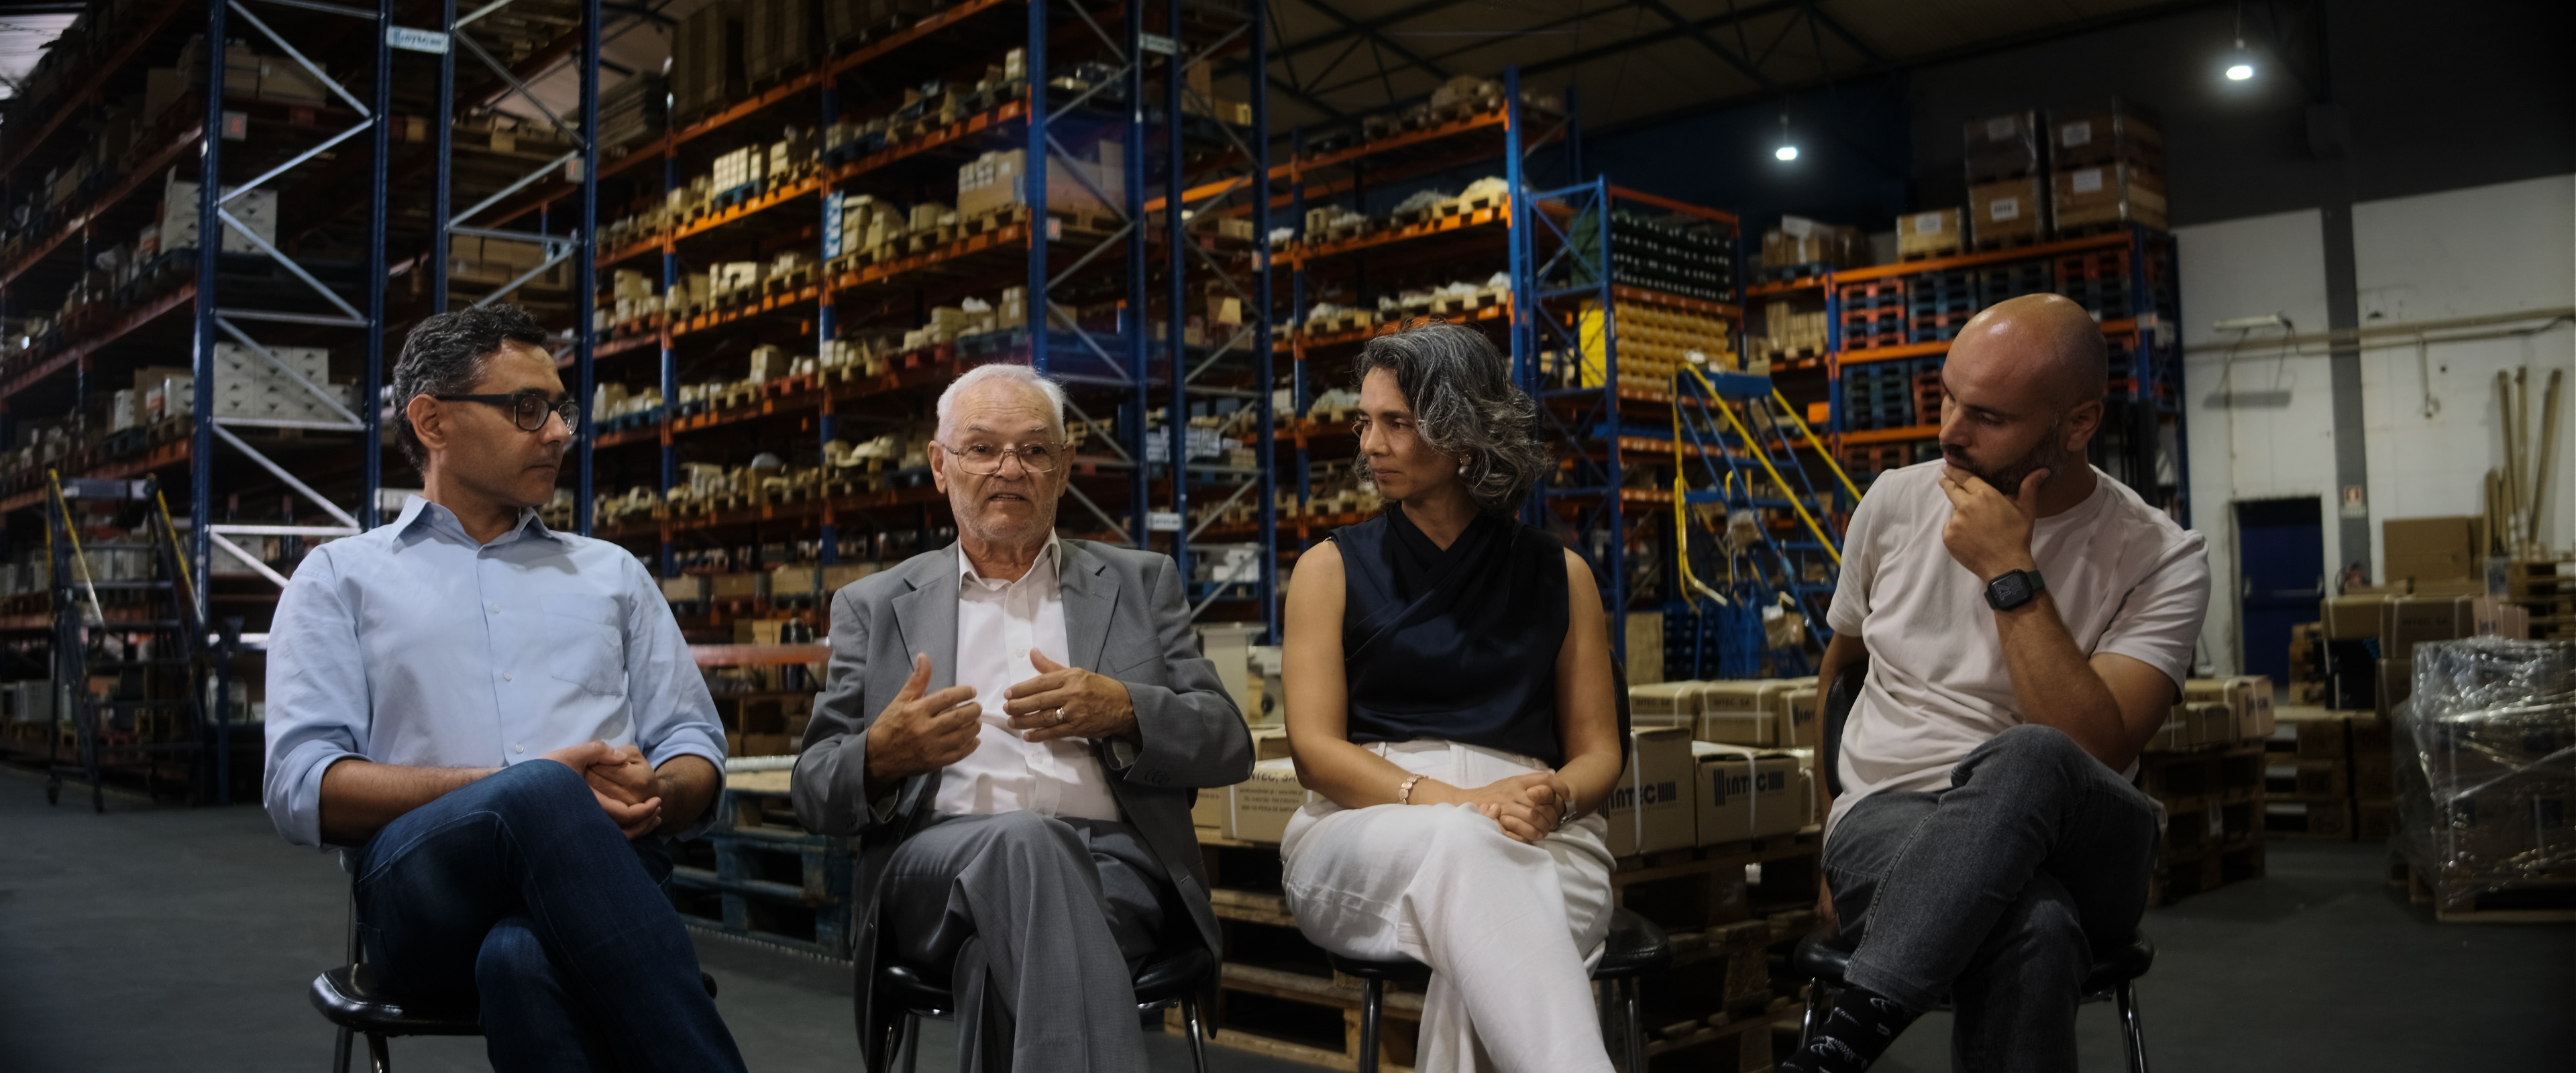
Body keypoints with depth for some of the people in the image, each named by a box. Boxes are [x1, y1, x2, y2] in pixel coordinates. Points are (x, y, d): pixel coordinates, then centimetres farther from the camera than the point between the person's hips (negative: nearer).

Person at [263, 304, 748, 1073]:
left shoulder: (612, 573, 27)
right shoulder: (341, 577, 18)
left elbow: (697, 756, 20)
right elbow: (303, 789, 3)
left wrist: (655, 795, -6)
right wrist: (523, 787, -12)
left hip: (599, 871, 2)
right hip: (423, 892, -1)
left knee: (525, 956, -37)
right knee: (540, 793, -37)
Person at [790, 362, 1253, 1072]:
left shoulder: (1139, 583, 20)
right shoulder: (874, 607, 20)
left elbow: (1229, 746, 12)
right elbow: (813, 794, 15)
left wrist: (1123, 711, -9)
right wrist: (880, 756, -10)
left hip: (1112, 861, -1)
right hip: (935, 859, 1)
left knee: (1000, 963, -37)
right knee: (1024, 840, -36)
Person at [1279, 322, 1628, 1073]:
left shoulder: (1558, 576, 17)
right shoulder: (1332, 568, 12)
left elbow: (1597, 753, 15)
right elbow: (1314, 750, 1)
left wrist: (1553, 799, -11)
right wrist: (1454, 803, -16)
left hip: (1536, 844, 1)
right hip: (1365, 832, -1)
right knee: (1458, 846, -39)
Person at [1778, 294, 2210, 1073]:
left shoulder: (2161, 560, -4)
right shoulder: (1895, 503, 6)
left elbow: (2097, 754, -18)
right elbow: (1839, 665, 22)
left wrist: (2011, 575, -18)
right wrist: (1828, 843, 20)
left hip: (2076, 851, 0)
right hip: (1885, 817, 1)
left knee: (2026, 759, -41)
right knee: (2031, 929, -39)